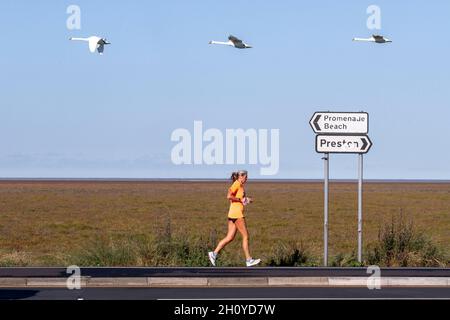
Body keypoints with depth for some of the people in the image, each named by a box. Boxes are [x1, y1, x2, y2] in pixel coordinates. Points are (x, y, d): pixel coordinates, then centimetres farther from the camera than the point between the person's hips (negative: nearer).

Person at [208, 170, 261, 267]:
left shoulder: (240, 186, 18)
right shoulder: (237, 184, -10)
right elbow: (229, 196, -20)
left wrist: (247, 200, 14)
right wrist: (240, 200, -13)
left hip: (233, 215, 9)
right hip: (237, 213, -9)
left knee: (230, 238, 5)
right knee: (245, 236, -3)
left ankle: (214, 253, -1)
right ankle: (249, 260, 1)